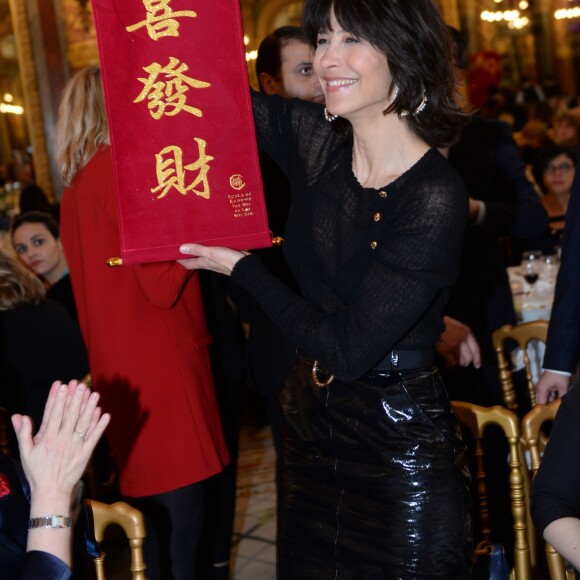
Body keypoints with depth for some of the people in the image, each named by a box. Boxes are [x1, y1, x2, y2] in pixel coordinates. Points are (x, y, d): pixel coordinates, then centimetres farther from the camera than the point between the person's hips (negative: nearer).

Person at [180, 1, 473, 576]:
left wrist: (240, 266, -13)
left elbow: (346, 350, -21)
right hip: (310, 417, 6)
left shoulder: (435, 198, -22)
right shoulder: (317, 142, -5)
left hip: (400, 442, -6)